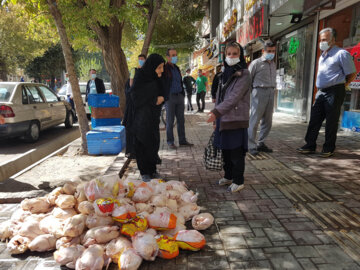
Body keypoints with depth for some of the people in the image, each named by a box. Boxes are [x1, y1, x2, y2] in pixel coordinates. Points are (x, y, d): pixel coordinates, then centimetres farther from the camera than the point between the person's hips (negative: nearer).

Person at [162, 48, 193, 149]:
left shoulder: (177, 68, 16)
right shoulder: (164, 69, -5)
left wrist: (183, 94, 17)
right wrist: (164, 97, -16)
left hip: (179, 96, 7)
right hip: (170, 98, -7)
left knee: (181, 120, 8)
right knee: (170, 121, 0)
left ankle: (182, 140, 16)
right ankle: (170, 142, 9)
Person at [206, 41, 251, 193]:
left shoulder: (244, 74, -9)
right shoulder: (225, 73, 14)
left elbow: (234, 97, -19)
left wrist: (216, 112, -26)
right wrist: (217, 116, 14)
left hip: (237, 119, -7)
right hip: (223, 118, 7)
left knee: (236, 152, 0)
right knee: (225, 149, 15)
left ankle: (238, 181, 15)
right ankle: (228, 176, 31)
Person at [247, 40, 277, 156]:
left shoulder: (273, 64, 18)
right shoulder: (256, 63, -2)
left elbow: (274, 80, 22)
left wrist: (273, 90, 12)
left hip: (270, 93, 7)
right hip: (259, 91, -7)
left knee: (267, 121, 8)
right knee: (254, 120, -7)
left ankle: (261, 143, 20)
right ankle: (251, 146, 0)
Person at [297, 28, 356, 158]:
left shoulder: (341, 54, -8)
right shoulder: (322, 56, 17)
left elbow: (352, 74, -5)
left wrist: (341, 86, 2)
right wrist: (319, 89, 16)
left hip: (334, 92, -7)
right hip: (321, 92, 8)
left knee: (331, 122, 0)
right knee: (314, 120, 5)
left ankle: (328, 149, 9)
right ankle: (310, 146, 11)